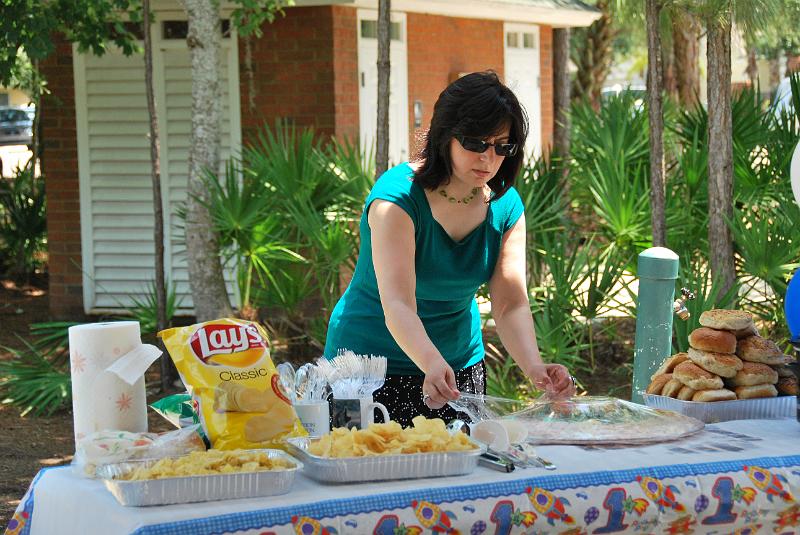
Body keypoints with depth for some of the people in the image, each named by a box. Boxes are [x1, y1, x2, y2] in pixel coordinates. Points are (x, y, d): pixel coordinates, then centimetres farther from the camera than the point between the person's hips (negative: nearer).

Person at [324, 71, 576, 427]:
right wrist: (433, 365, -52)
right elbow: (397, 305, -34)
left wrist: (534, 367, -31)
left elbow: (511, 304, -12)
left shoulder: (505, 206, -6)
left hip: (461, 364, 5)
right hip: (374, 364, -5)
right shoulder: (397, 197, -24)